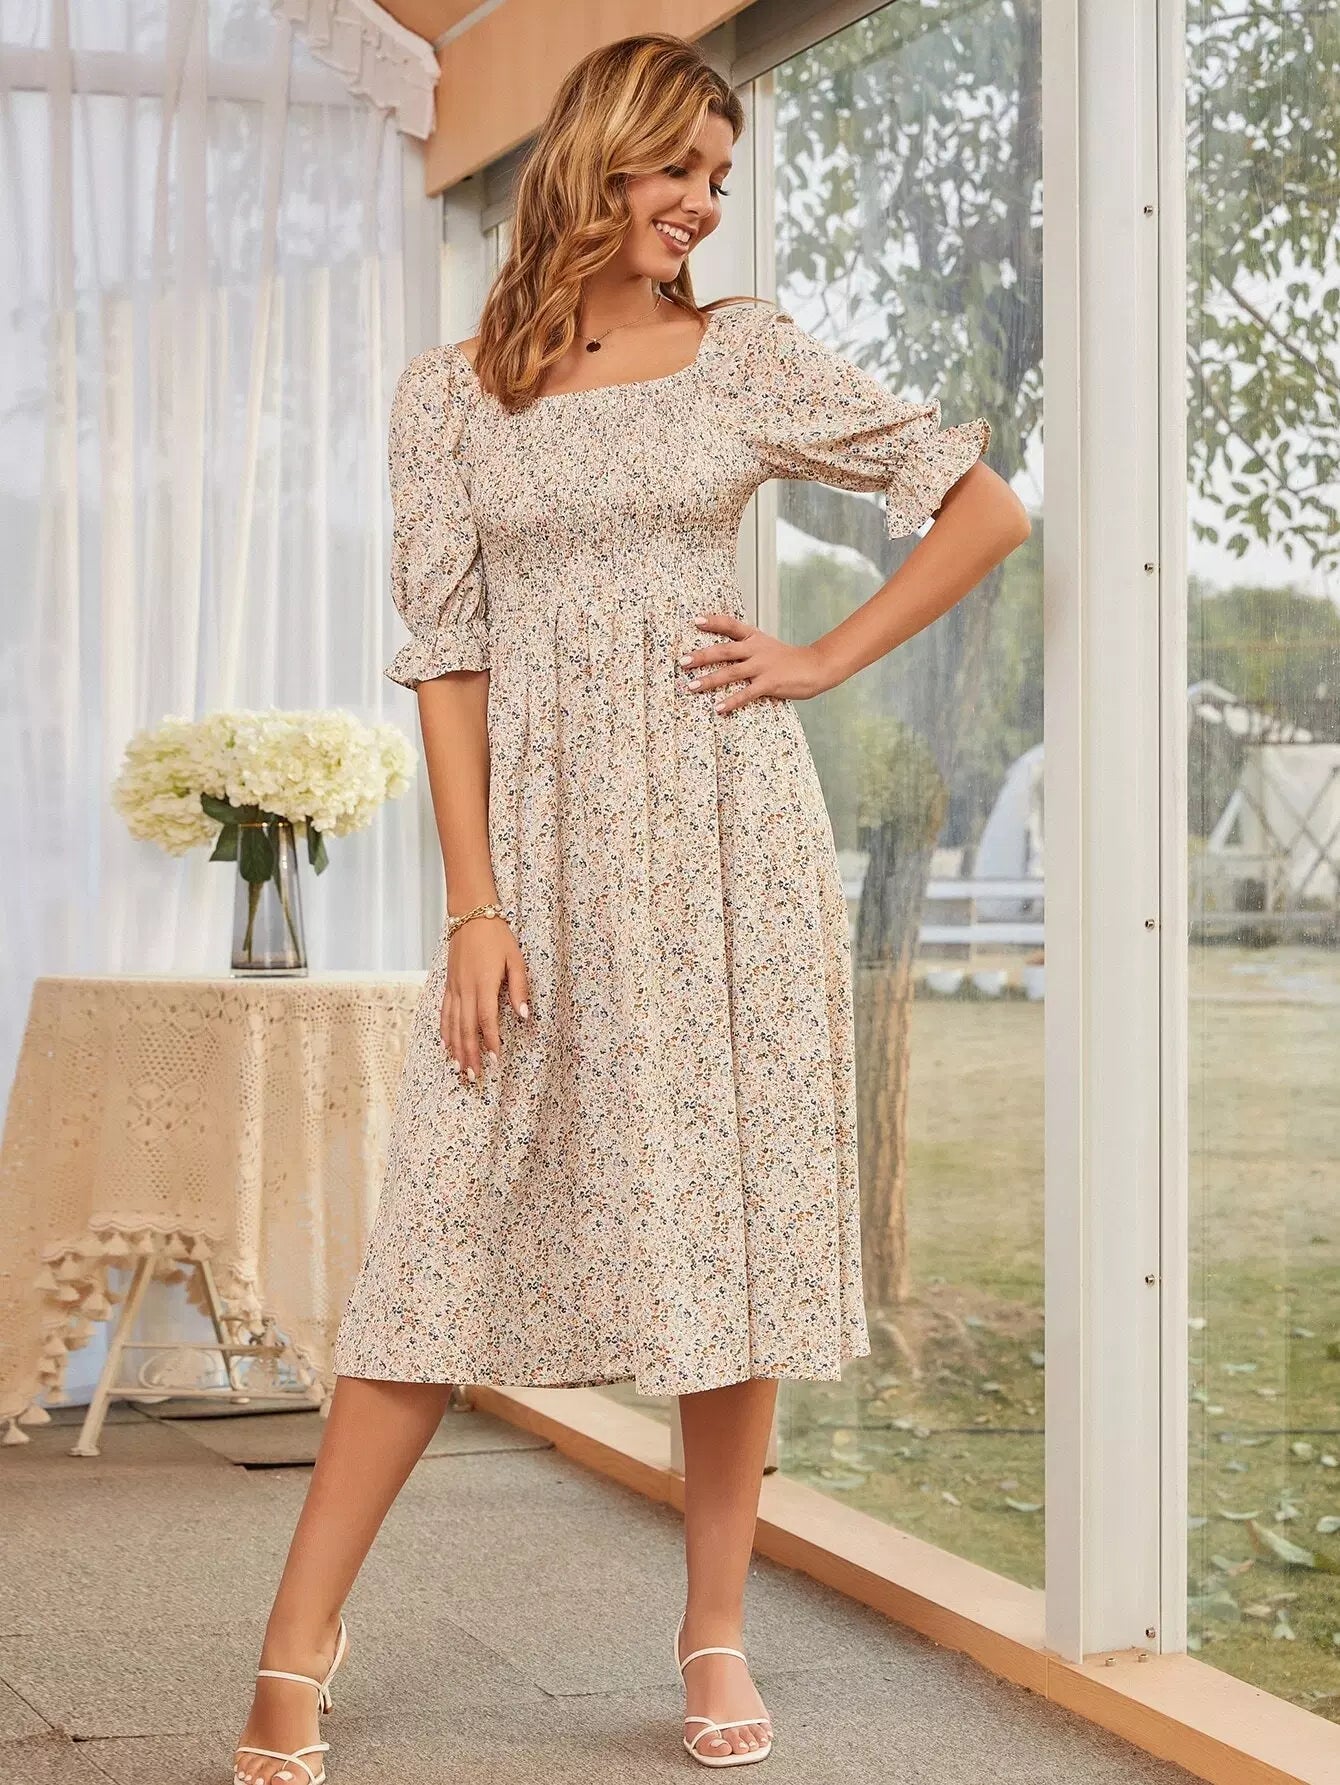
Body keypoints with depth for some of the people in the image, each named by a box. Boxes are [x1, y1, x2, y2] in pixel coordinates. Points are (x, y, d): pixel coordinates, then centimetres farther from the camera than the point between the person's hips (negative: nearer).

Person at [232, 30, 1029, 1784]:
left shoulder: (750, 354, 5)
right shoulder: (452, 390, 6)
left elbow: (986, 508, 9)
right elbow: (446, 654, 1)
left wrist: (826, 662, 1)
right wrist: (474, 906, -6)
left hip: (726, 829, 0)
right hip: (548, 835, 0)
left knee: (736, 1205, 3)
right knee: (451, 1226, -4)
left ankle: (718, 1629, 16)